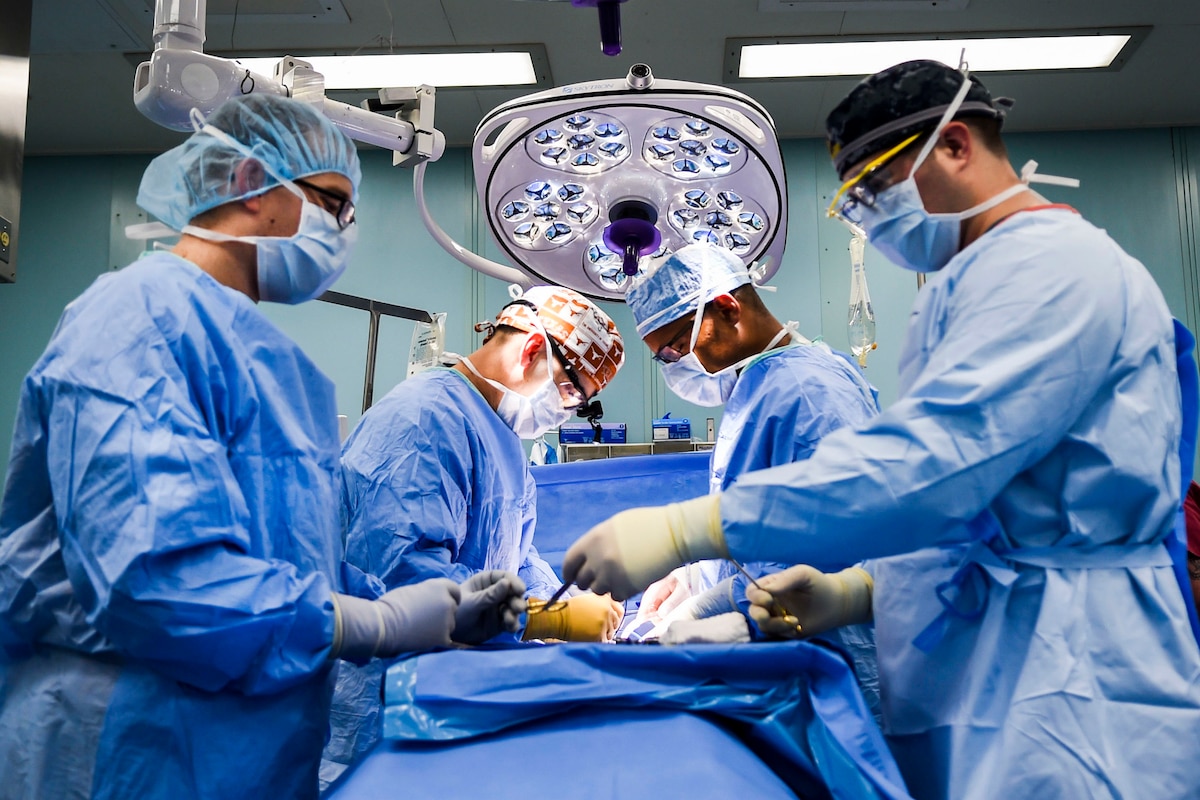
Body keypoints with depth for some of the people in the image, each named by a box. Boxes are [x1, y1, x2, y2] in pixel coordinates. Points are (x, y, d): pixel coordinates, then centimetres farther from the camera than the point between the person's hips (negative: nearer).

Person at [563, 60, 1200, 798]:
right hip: (981, 681, 9)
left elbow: (931, 460, -27)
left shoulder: (1051, 261, -13)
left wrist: (685, 529, -27)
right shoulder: (990, 275, 19)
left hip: (1059, 697, -9)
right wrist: (858, 592, 6)